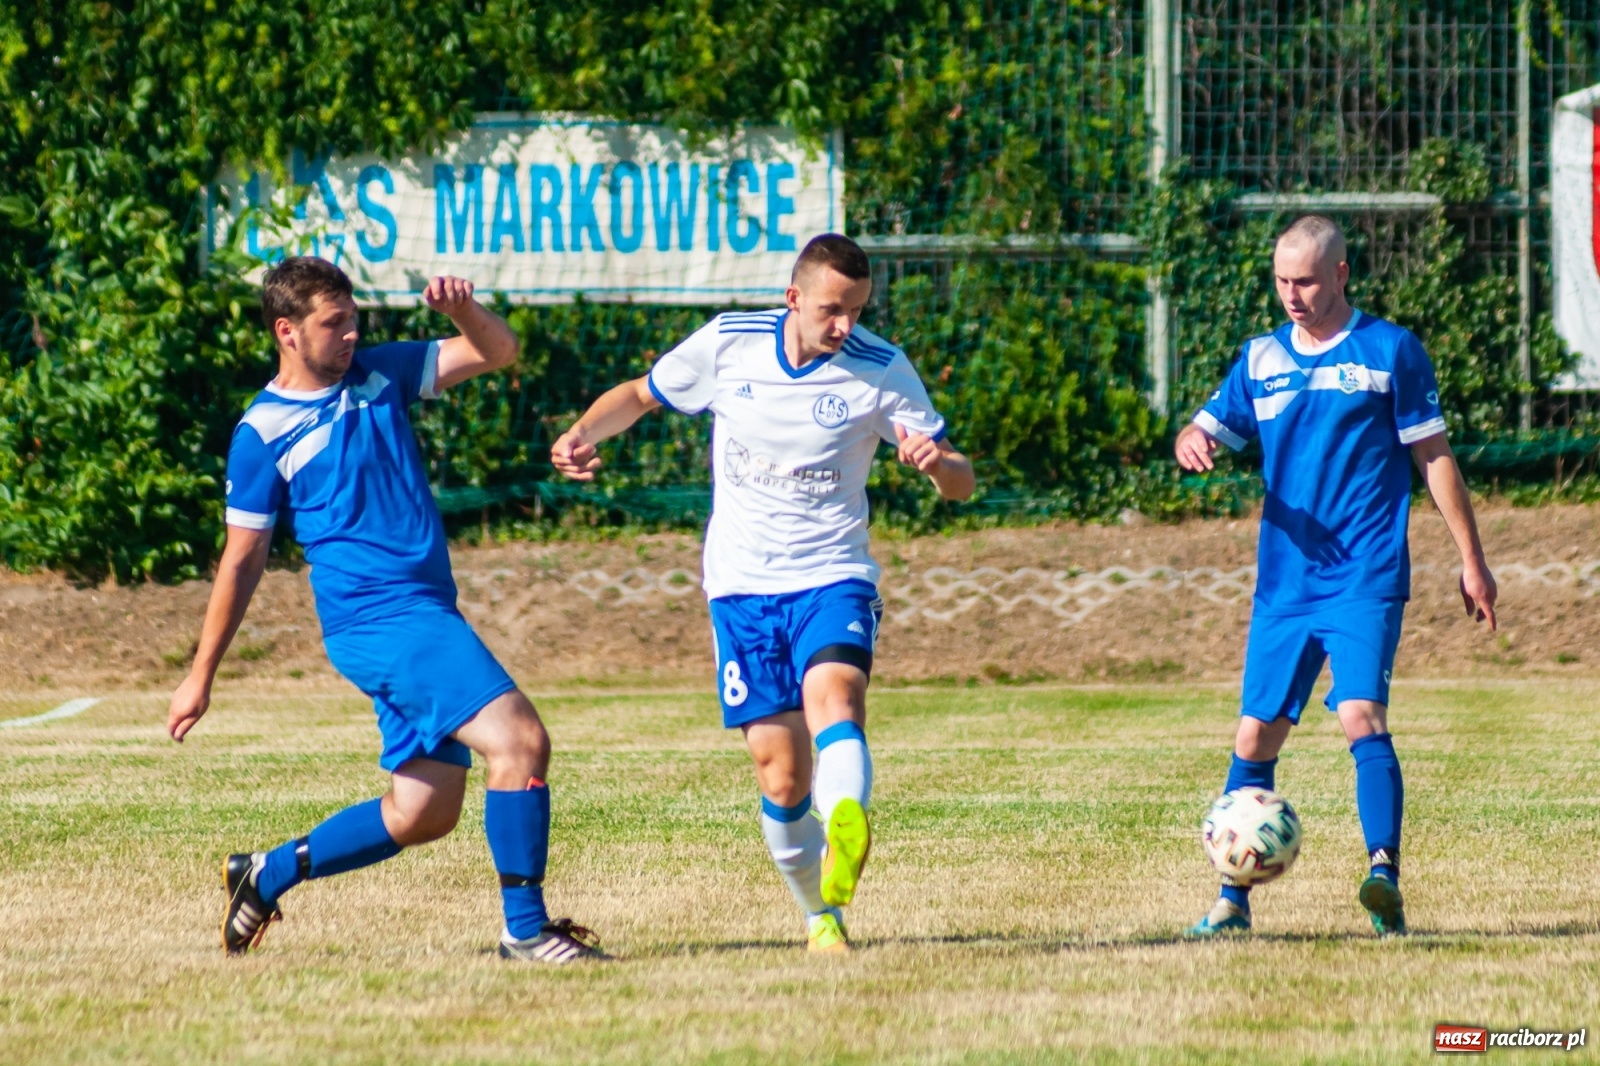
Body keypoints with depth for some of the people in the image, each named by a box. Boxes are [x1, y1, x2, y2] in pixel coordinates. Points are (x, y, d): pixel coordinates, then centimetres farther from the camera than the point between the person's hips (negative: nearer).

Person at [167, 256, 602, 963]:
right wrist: (200, 678, 4)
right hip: (380, 620, -8)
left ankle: (266, 877, 26)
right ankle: (526, 930, -15)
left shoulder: (378, 375, 13)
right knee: (520, 738, -20)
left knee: (423, 814, 11)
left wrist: (462, 308, -6)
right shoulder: (263, 433, -4)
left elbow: (498, 352, 16)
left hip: (425, 615, 8)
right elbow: (241, 562, 2)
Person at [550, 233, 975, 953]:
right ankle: (819, 916, 15)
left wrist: (939, 464, -29)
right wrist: (583, 434, -6)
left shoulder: (880, 369, -7)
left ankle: (844, 852, -55)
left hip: (832, 577, -2)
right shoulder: (727, 344, -3)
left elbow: (960, 485, -5)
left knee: (833, 691, -32)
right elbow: (640, 394, 15)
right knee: (781, 772, -4)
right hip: (742, 584, 2)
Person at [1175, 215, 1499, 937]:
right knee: (1256, 735, 5)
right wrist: (1191, 443, -13)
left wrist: (1471, 558, 2)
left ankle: (1384, 871, -32)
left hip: (1366, 579, -5)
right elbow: (1206, 430, 13)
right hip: (1284, 582, 5)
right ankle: (1232, 900, 13)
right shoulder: (1262, 358, 13)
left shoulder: (1390, 350, 1)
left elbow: (1434, 457, 4)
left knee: (1361, 715, -23)